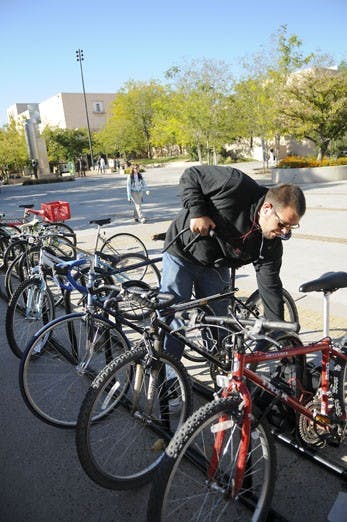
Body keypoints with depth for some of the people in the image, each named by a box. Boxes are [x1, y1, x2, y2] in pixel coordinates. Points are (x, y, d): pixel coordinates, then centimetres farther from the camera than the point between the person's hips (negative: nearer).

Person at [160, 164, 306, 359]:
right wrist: (197, 212, -32)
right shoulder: (236, 185, -30)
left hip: (216, 267, 4)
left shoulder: (271, 247, -18)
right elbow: (191, 175, -19)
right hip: (182, 252, -3)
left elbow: (271, 288, -12)